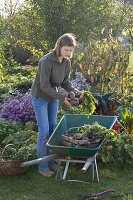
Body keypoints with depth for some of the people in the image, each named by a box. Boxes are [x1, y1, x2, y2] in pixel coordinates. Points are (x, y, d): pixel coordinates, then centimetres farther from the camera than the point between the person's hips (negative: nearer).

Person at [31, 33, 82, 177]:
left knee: (52, 129, 12)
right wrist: (62, 98, -29)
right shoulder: (46, 61, -28)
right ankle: (42, 166, 5)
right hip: (40, 97, -7)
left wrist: (76, 92, -17)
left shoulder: (67, 62, -6)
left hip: (53, 97, 7)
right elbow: (44, 86, -27)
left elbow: (65, 82, 2)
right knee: (44, 131, -6)